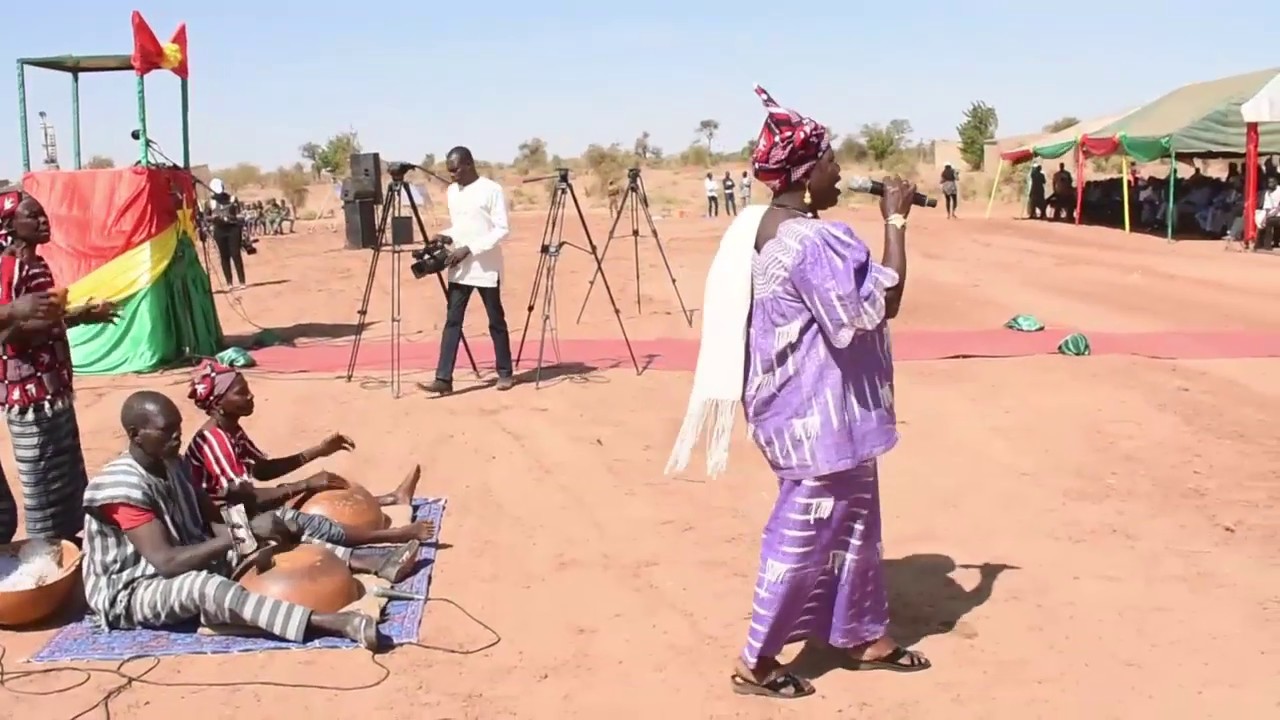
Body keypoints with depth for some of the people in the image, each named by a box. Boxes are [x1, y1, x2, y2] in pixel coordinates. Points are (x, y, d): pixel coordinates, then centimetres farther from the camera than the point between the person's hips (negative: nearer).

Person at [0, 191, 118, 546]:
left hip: (54, 389, 10)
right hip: (30, 395, -10)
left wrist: (80, 314, 10)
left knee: (70, 476, 18)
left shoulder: (37, 265, 13)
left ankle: (68, 541, 31)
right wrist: (70, 318, -27)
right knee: (43, 481, 0)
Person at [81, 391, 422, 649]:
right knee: (202, 586, -40)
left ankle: (372, 564, -15)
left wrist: (253, 531, -18)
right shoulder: (124, 487, -25)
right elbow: (166, 562, -32)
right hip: (130, 593, -9)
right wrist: (245, 533, -33)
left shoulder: (171, 465, 2)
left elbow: (216, 525, 3)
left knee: (273, 539, -5)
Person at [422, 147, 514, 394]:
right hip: (459, 269, 6)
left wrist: (470, 249, -19)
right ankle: (444, 378, -4)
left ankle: (505, 373, 20)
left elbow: (502, 230, -13)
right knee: (452, 321, -1)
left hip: (486, 269, -6)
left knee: (496, 321, 6)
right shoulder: (452, 192, 11)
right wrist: (447, 236, 0)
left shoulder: (491, 190, -9)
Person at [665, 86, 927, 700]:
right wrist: (895, 222, -16)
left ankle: (862, 635, 35)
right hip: (818, 410, -10)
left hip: (821, 405, 10)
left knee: (852, 520, 20)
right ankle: (756, 661, 16)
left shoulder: (765, 226, 7)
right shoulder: (807, 240, -25)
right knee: (805, 530, 3)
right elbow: (880, 304, -24)